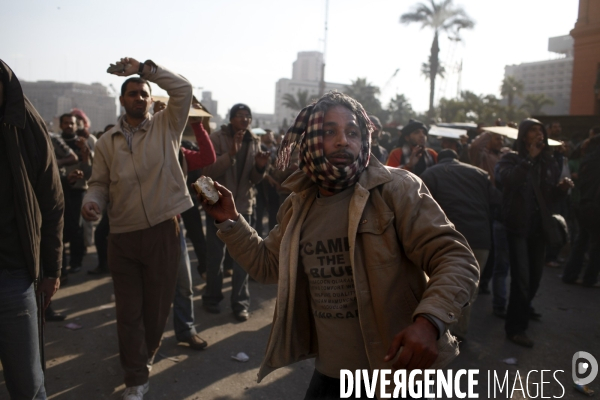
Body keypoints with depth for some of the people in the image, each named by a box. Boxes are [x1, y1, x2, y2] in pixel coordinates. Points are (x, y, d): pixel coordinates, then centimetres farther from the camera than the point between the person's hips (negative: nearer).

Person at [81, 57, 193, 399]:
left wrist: (145, 68, -8)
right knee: (129, 309, 7)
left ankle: (144, 357, 38)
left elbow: (183, 88, -8)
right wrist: (93, 202, -10)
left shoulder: (166, 127, 3)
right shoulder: (107, 141, 8)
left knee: (158, 304, 12)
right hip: (123, 235, 2)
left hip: (164, 231, -1)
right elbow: (100, 183, 11)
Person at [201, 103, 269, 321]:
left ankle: (240, 303, 15)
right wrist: (230, 154, -28)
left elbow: (253, 179, 7)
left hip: (243, 205, 3)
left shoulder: (254, 142, 5)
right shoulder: (217, 138, -6)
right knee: (215, 254, 9)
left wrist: (260, 167, -15)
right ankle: (212, 297, 28)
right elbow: (208, 171, -17)